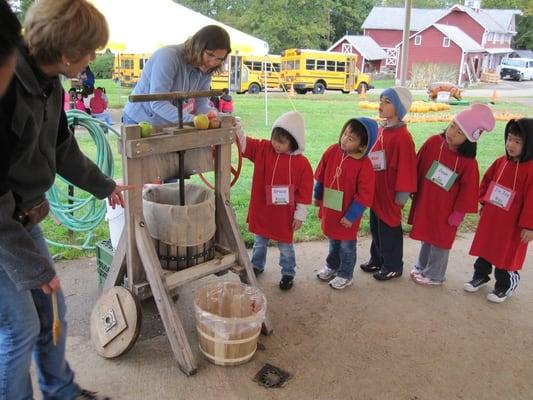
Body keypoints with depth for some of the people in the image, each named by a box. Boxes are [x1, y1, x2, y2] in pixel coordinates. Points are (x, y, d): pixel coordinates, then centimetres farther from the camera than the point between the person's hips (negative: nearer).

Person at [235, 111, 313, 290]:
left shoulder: (302, 163, -15)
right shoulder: (262, 149, -7)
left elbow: (304, 192, -11)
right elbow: (243, 142, -15)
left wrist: (300, 215, -8)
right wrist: (235, 127, -35)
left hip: (284, 215, -3)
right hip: (261, 211, 3)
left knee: (285, 246, 15)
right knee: (260, 242, 24)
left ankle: (288, 273, 36)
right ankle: (257, 266, 48)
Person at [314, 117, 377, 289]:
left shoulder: (364, 165, -23)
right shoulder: (332, 151, -9)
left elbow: (364, 194, -19)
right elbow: (320, 175, 5)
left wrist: (351, 216, -17)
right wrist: (317, 196, 13)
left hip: (347, 214, -5)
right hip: (328, 209, 5)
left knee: (346, 245, 14)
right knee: (332, 240, 25)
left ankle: (345, 275, 33)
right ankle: (332, 266, 47)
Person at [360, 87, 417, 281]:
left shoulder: (402, 136, -20)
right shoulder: (380, 130, 6)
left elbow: (405, 166, -19)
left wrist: (402, 193, -17)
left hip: (390, 192, -8)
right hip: (376, 190, 8)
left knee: (389, 228, 6)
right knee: (375, 227, 19)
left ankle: (393, 266, 23)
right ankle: (377, 260, 37)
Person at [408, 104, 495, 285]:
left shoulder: (468, 162, -20)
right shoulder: (433, 142, -11)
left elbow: (467, 190, -12)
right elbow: (418, 167, 1)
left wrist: (459, 213, -8)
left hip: (445, 208, -4)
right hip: (424, 201, 4)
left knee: (440, 241, 11)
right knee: (426, 236, 22)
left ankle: (434, 275, 30)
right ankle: (421, 267, 42)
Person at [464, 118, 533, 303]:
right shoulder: (501, 162, -2)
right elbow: (487, 180, 13)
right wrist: (483, 202, 10)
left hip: (512, 223, -6)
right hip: (490, 217, 6)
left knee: (506, 255, 9)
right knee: (485, 248, 20)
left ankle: (505, 285, 29)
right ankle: (480, 276, 39)